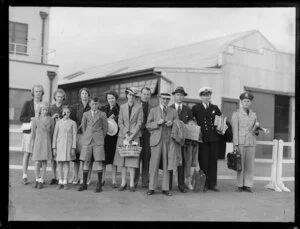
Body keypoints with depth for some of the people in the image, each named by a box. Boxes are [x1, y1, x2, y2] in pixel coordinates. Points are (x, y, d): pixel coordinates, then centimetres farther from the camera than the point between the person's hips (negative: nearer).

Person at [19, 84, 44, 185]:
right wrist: (32, 119, -13)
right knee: (27, 153, -2)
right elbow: (21, 118, 1)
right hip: (29, 131, -1)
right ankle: (24, 176, 6)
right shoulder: (27, 104, 6)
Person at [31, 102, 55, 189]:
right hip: (38, 142, -1)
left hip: (47, 142, 1)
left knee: (44, 162, 2)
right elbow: (33, 133, 5)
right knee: (37, 163, -2)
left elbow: (52, 133, 8)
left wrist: (52, 145, 7)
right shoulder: (35, 120, 1)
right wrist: (33, 145, 4)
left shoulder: (51, 120, 3)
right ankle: (37, 180, 17)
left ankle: (41, 181, 10)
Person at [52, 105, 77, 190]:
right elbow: (55, 135, 7)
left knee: (66, 162, -2)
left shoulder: (73, 123, 2)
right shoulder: (58, 122, 6)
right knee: (59, 163, 3)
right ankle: (60, 182, 10)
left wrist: (73, 148, -4)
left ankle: (65, 182, 4)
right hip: (59, 144, 2)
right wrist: (54, 148, 4)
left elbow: (74, 136, 1)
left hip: (68, 144, -2)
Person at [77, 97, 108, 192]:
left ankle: (99, 185, -1)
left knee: (98, 162, -6)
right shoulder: (86, 114, 11)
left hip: (98, 140, -2)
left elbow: (105, 127, 10)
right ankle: (84, 184, 11)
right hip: (87, 140, 2)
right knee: (86, 162, 3)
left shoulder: (102, 114, 4)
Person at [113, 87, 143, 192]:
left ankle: (132, 183, -1)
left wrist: (132, 135, -10)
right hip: (123, 135, 3)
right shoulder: (122, 107, 9)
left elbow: (139, 123, -3)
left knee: (132, 158, -6)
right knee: (122, 159, 2)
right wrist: (126, 134, -6)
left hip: (134, 135, -3)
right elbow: (120, 122, 6)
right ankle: (123, 182, 9)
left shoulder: (139, 107, 1)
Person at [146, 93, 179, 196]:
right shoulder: (153, 110, 11)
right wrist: (157, 123, -12)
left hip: (168, 140, 1)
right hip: (156, 140, -1)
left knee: (167, 165, 0)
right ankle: (151, 188, 4)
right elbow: (148, 125, 5)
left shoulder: (173, 111, 14)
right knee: (154, 164, -3)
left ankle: (165, 188, 6)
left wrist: (172, 123, -8)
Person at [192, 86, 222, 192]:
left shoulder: (215, 108, 12)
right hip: (202, 138, -3)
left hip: (213, 138, 3)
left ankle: (212, 184, 14)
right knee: (203, 161, 0)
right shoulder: (196, 108, 4)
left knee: (213, 161, 5)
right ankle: (204, 184, 9)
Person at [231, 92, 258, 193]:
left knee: (250, 164, 1)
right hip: (240, 142, -4)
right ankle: (240, 185, 7)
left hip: (251, 143, 4)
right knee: (240, 164, -2)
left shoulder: (253, 115, 14)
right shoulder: (236, 114, 2)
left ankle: (248, 185, 8)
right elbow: (235, 130, -4)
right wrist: (235, 145, -10)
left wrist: (256, 131, -4)